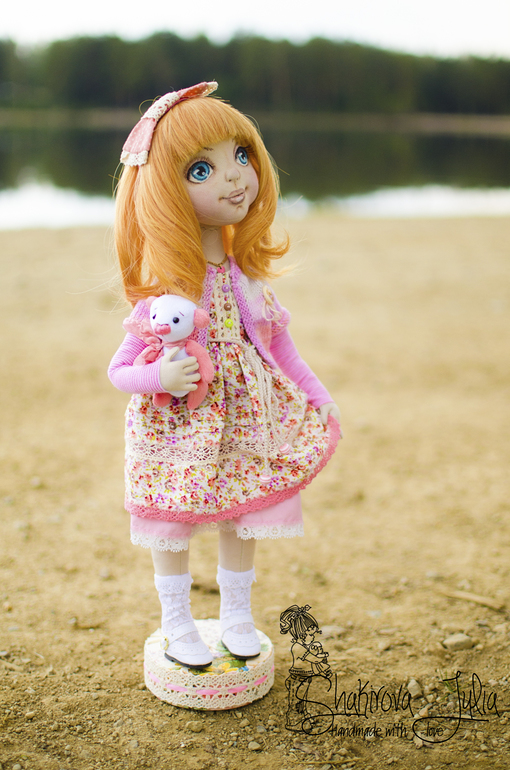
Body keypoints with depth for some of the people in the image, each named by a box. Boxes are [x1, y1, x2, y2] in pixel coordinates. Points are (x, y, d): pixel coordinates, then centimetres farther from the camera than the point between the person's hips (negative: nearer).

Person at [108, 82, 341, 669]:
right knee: (173, 526, 10)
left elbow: (279, 346, 8)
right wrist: (162, 378, -30)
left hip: (248, 421, 5)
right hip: (181, 430, -4)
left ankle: (237, 616, 37)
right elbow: (119, 369, -12)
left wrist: (317, 399, 7)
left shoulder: (250, 276, -3)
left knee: (244, 521, 15)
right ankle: (176, 625, 33)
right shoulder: (166, 294, -18)